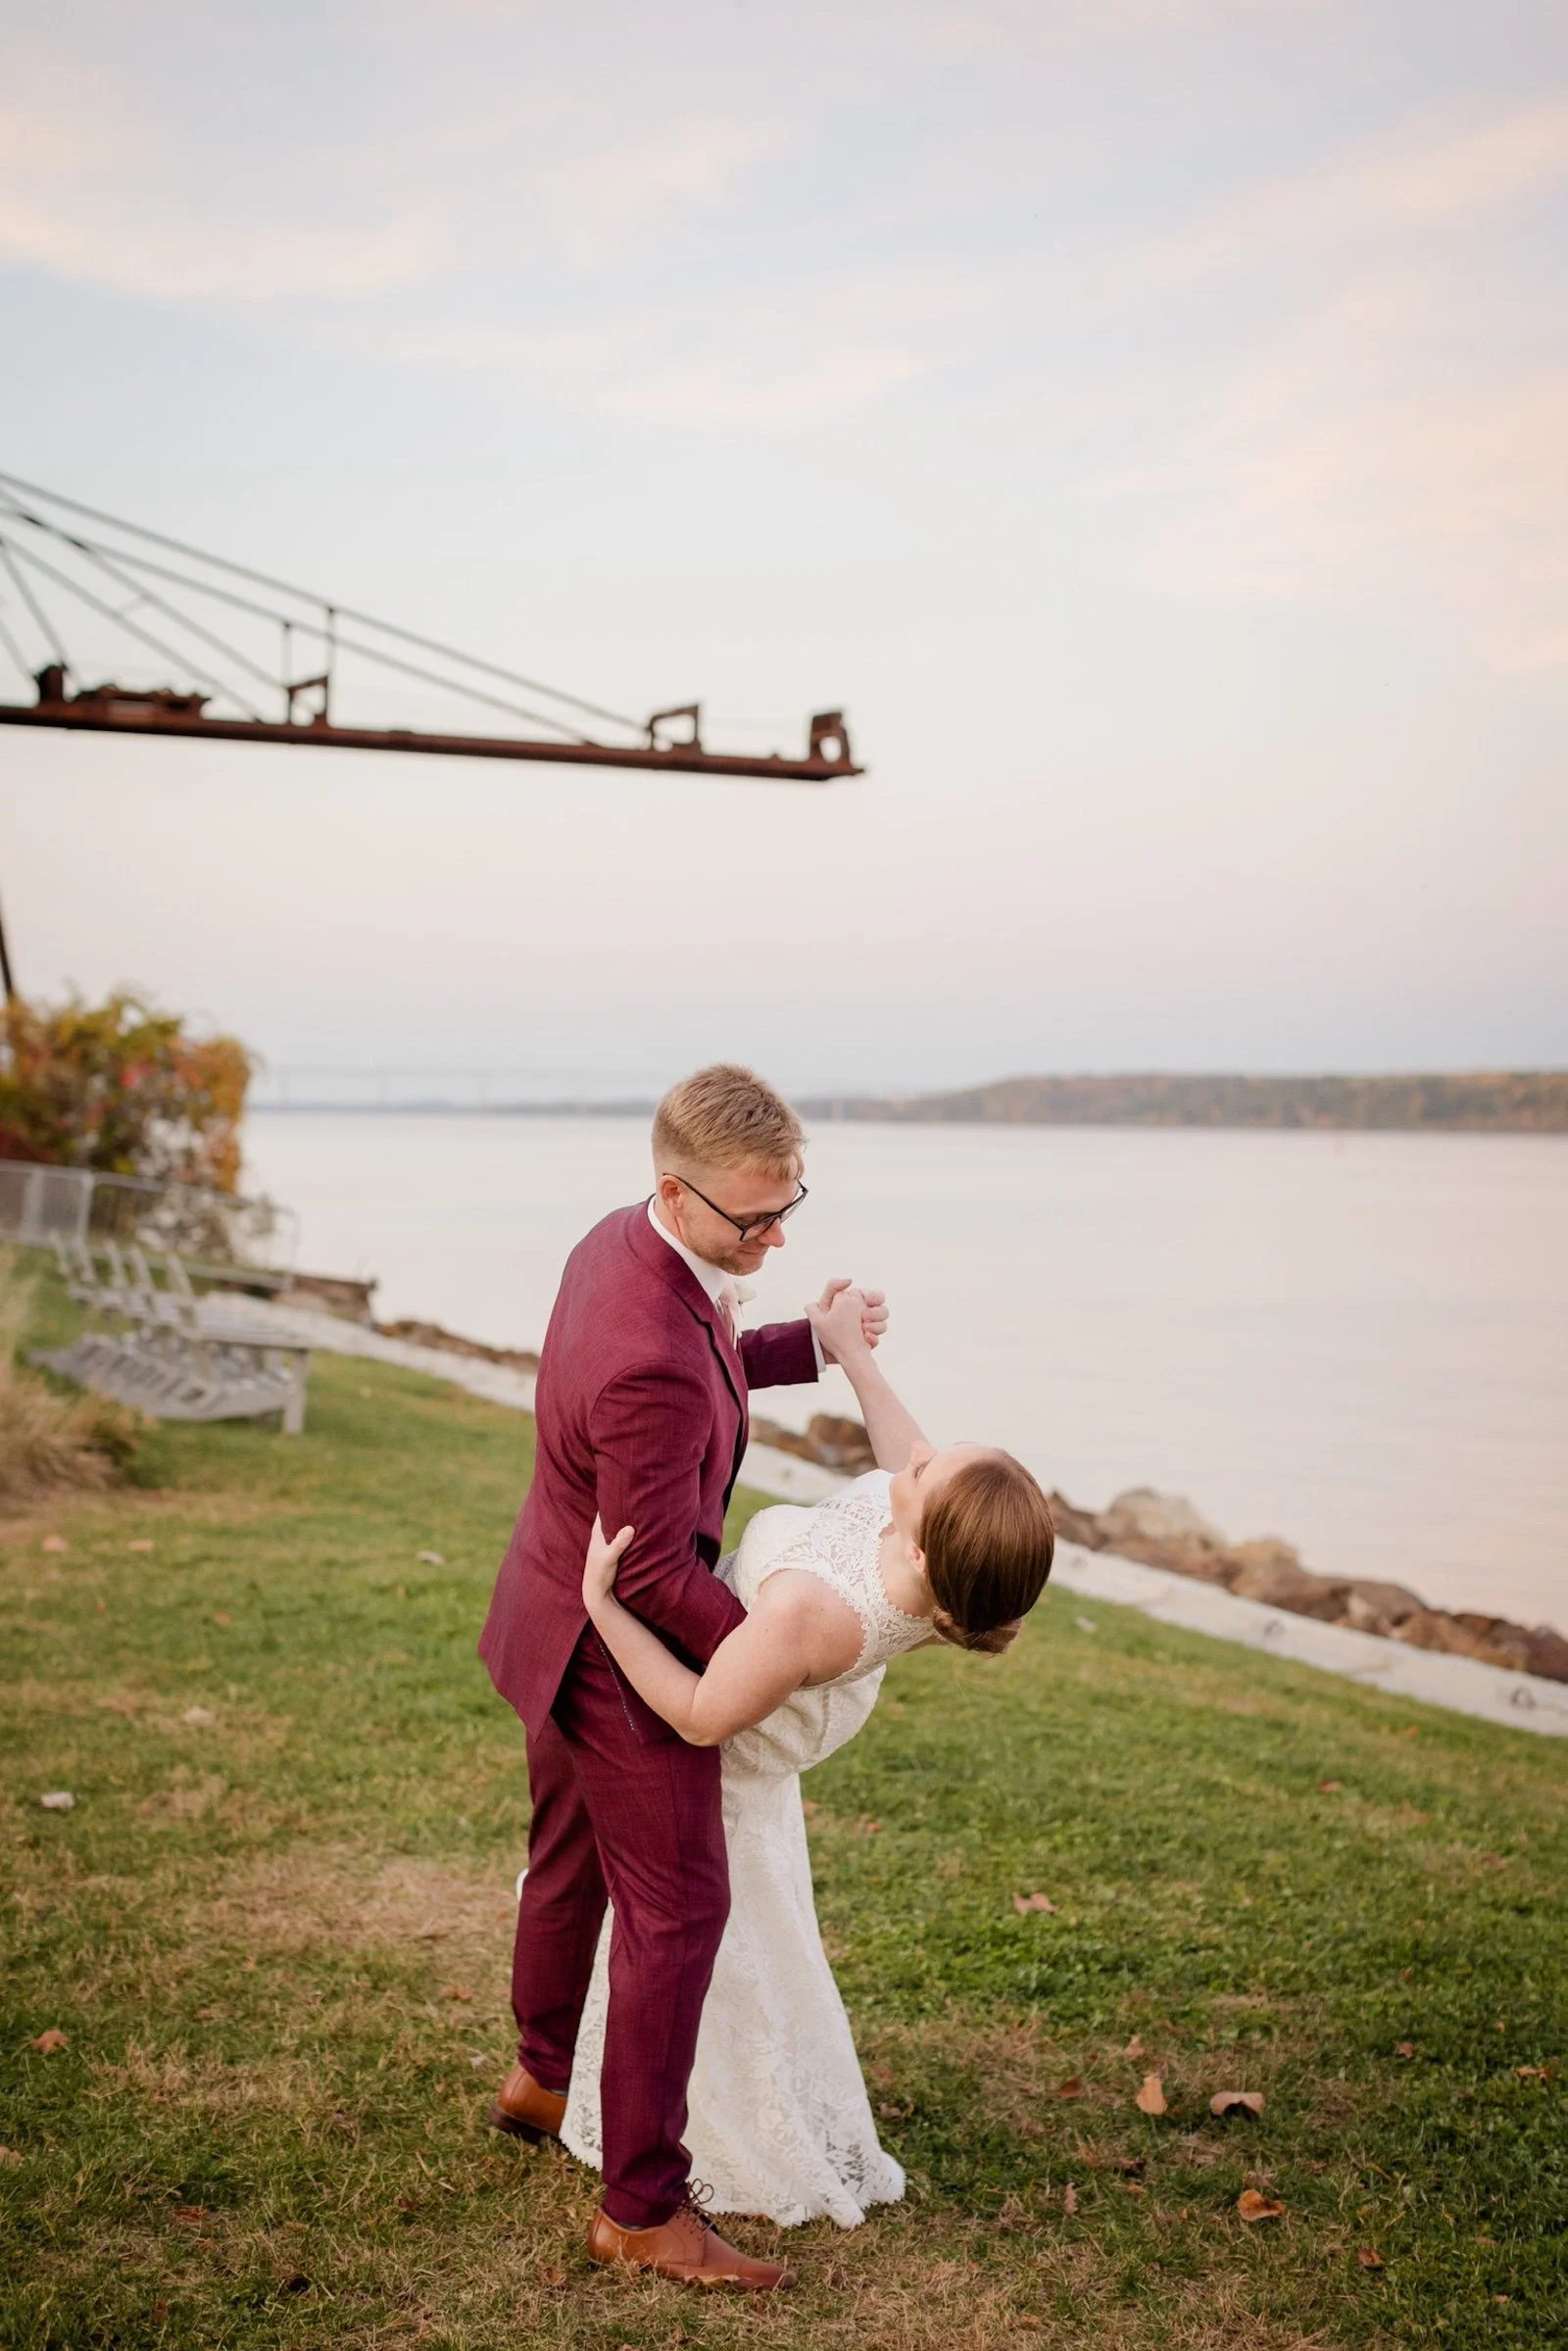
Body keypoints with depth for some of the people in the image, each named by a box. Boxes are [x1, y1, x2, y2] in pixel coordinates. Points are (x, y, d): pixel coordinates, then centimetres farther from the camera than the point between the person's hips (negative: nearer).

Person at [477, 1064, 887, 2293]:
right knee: (677, 1911, 3)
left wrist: (810, 1341, 6)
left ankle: (540, 2077, 50)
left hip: (558, 1622, 10)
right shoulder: (652, 1360, -37)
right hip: (623, 1653, -10)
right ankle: (642, 2205, 17)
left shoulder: (618, 1239, -7)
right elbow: (655, 1575, -28)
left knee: (570, 1860, 27)